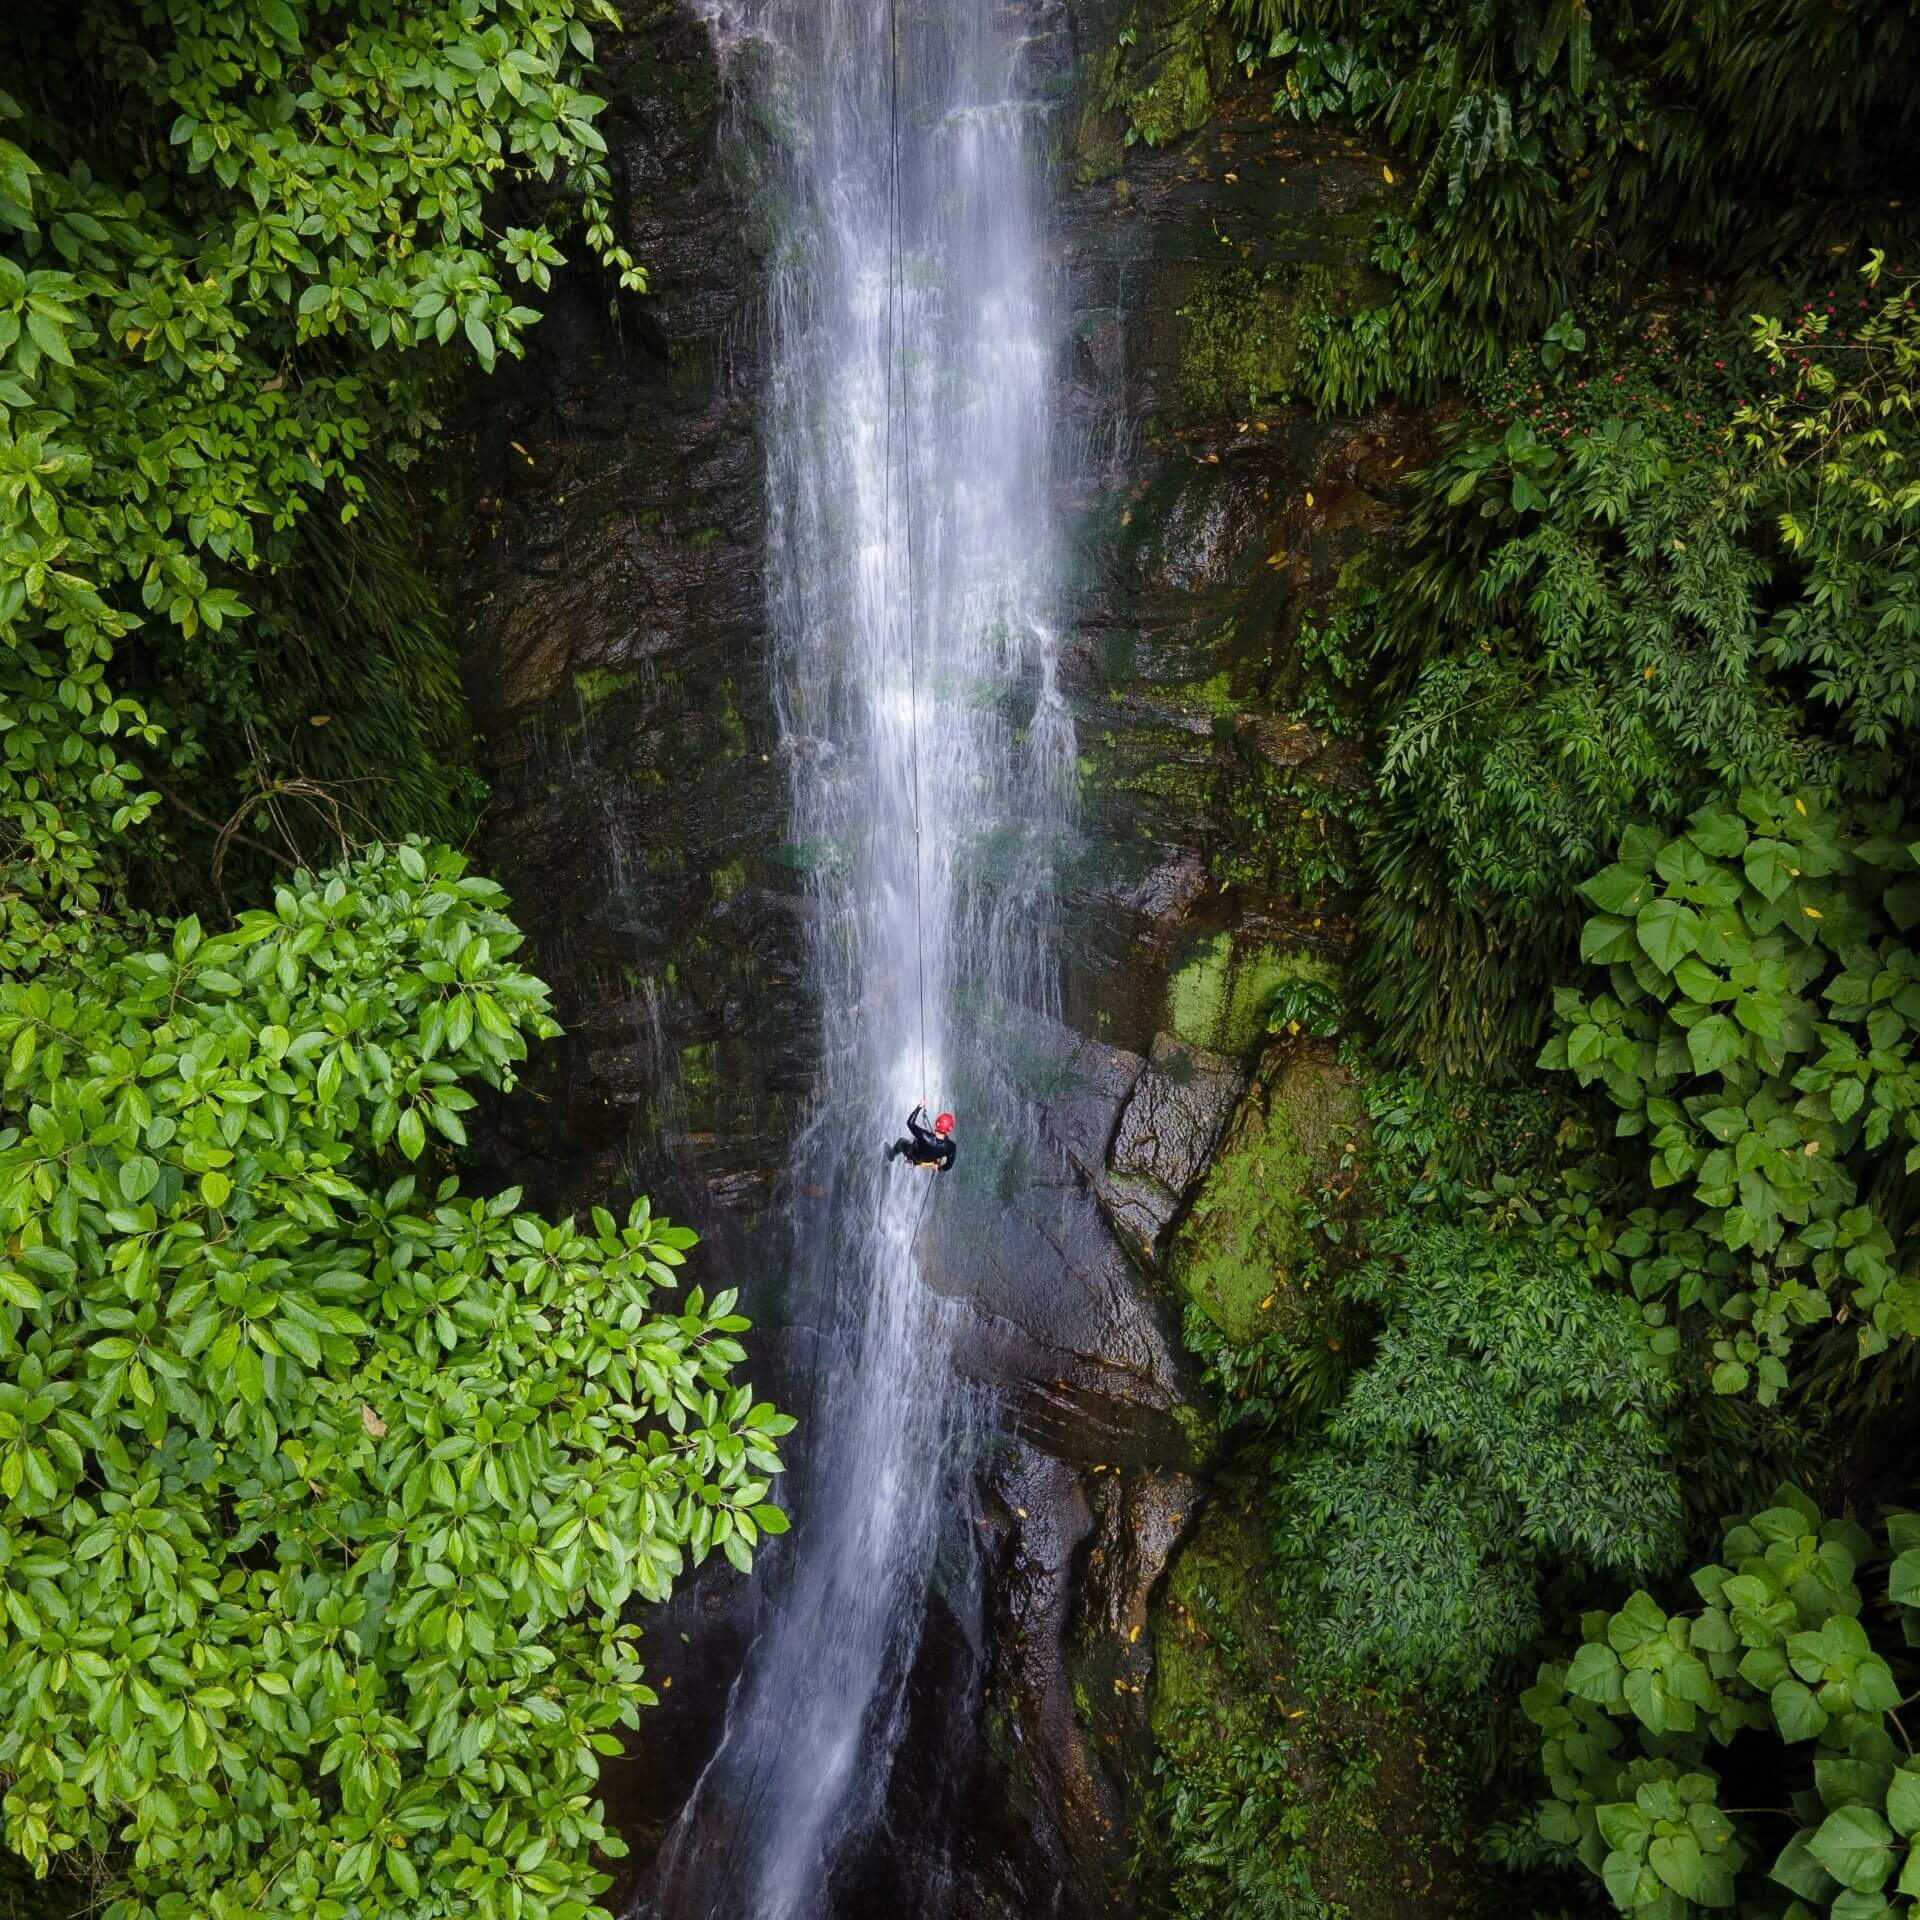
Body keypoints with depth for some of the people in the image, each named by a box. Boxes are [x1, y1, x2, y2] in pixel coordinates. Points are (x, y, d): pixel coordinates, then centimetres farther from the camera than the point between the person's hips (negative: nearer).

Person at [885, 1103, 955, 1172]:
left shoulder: (925, 1136, -45)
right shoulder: (950, 1146, -36)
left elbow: (910, 1123, -29)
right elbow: (949, 1164, -17)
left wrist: (919, 1107, -20)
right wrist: (939, 1168, 6)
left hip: (914, 1159, -2)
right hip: (930, 1161, 2)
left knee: (901, 1142, 27)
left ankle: (890, 1160, 57)